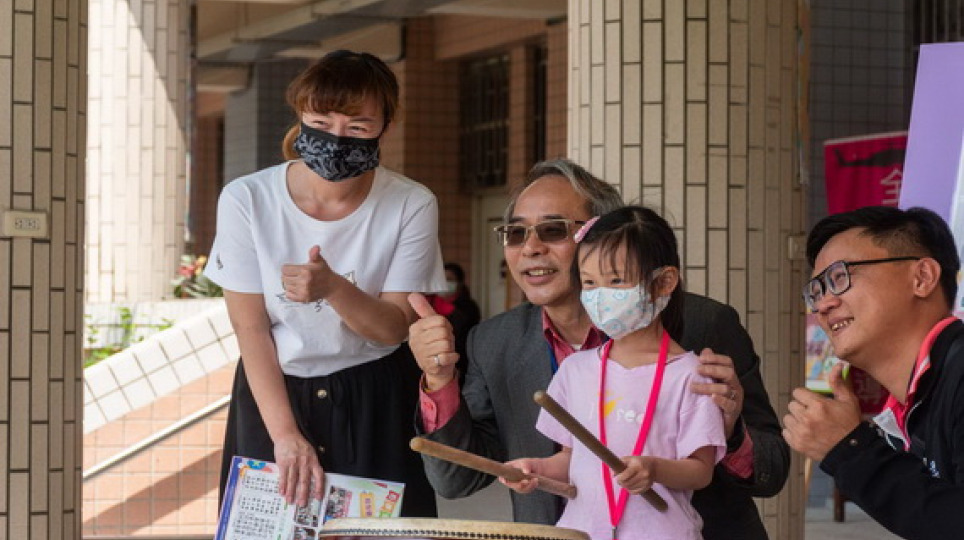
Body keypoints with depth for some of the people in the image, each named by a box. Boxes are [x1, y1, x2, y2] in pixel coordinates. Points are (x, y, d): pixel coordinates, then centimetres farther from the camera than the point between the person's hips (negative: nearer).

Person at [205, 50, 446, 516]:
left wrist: (334, 289, -31)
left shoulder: (411, 206, -12)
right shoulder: (246, 199, -12)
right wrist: (285, 434, -17)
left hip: (376, 405, 0)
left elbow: (396, 327, -10)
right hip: (272, 391, 0)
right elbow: (250, 327, -10)